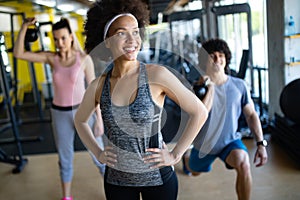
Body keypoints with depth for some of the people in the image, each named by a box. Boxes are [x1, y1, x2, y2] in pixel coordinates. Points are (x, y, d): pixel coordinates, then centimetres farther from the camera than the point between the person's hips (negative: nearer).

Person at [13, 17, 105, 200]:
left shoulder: (84, 58, -10)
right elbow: (18, 53, -6)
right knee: (65, 158, 16)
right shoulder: (52, 58, -3)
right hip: (60, 114, 2)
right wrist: (24, 27, -15)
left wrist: (99, 118, -8)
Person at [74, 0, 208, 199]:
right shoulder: (98, 86, -6)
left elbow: (199, 112, -10)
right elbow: (80, 120, 14)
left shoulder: (157, 74, -15)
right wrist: (98, 153, 4)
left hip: (157, 177, -2)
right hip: (116, 179, 3)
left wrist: (175, 155, -10)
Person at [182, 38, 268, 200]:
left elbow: (251, 115, -5)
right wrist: (210, 86, -32)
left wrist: (261, 143, -11)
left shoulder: (239, 85, -12)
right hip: (204, 144, 1)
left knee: (243, 164, -33)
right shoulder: (199, 86, -18)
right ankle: (187, 157, 66)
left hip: (230, 140, 0)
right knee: (195, 172, 28)